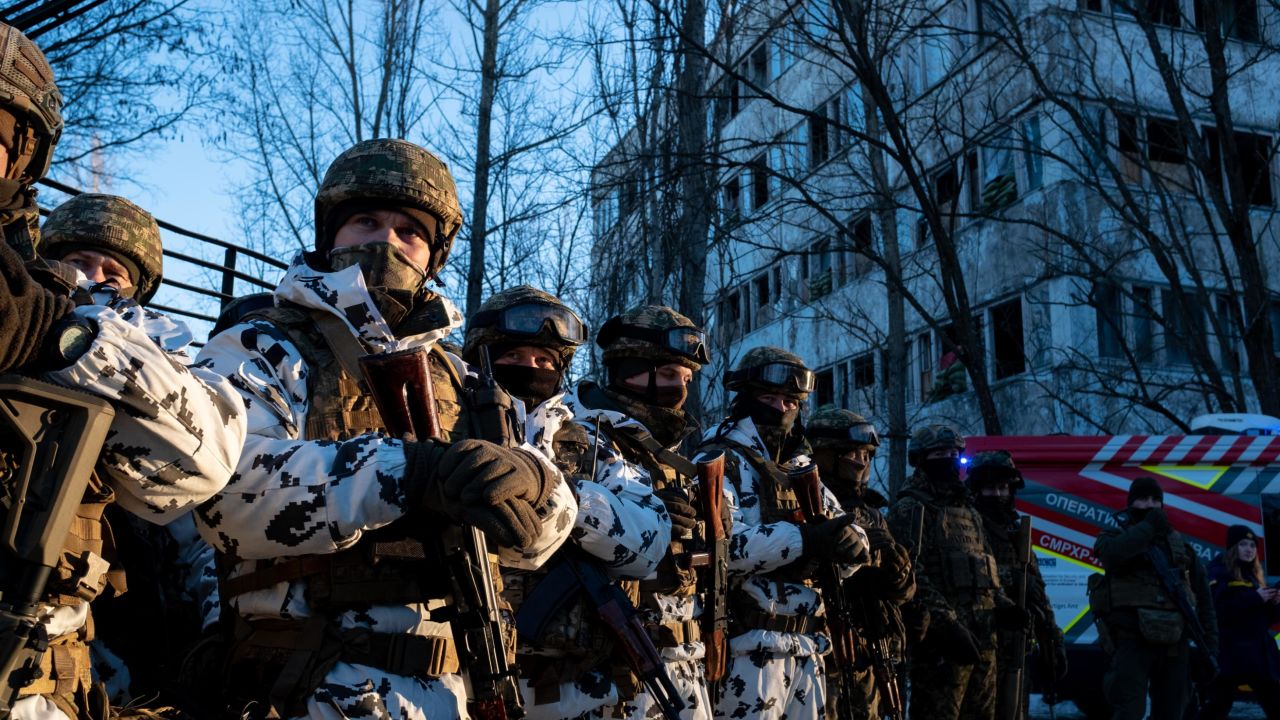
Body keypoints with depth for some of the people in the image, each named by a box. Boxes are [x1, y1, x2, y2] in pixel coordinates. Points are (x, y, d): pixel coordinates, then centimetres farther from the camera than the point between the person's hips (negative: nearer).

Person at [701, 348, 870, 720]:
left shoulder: (802, 472, 18)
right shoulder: (720, 462, -6)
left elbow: (854, 537, 15)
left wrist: (849, 543, -9)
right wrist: (805, 538, -27)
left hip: (805, 648, 8)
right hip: (749, 647, -8)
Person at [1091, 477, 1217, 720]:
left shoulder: (1178, 544, 16)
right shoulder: (1115, 535, 6)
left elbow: (1202, 595, 18)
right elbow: (1111, 554, -21)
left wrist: (1210, 643, 12)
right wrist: (1148, 526, -10)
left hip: (1175, 644, 4)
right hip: (1132, 641, -4)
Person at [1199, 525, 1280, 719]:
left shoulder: (1255, 576, 20)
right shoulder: (1220, 573, -1)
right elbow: (1217, 611, -18)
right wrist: (1254, 598, -17)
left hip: (1259, 651, 7)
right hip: (1231, 651, -7)